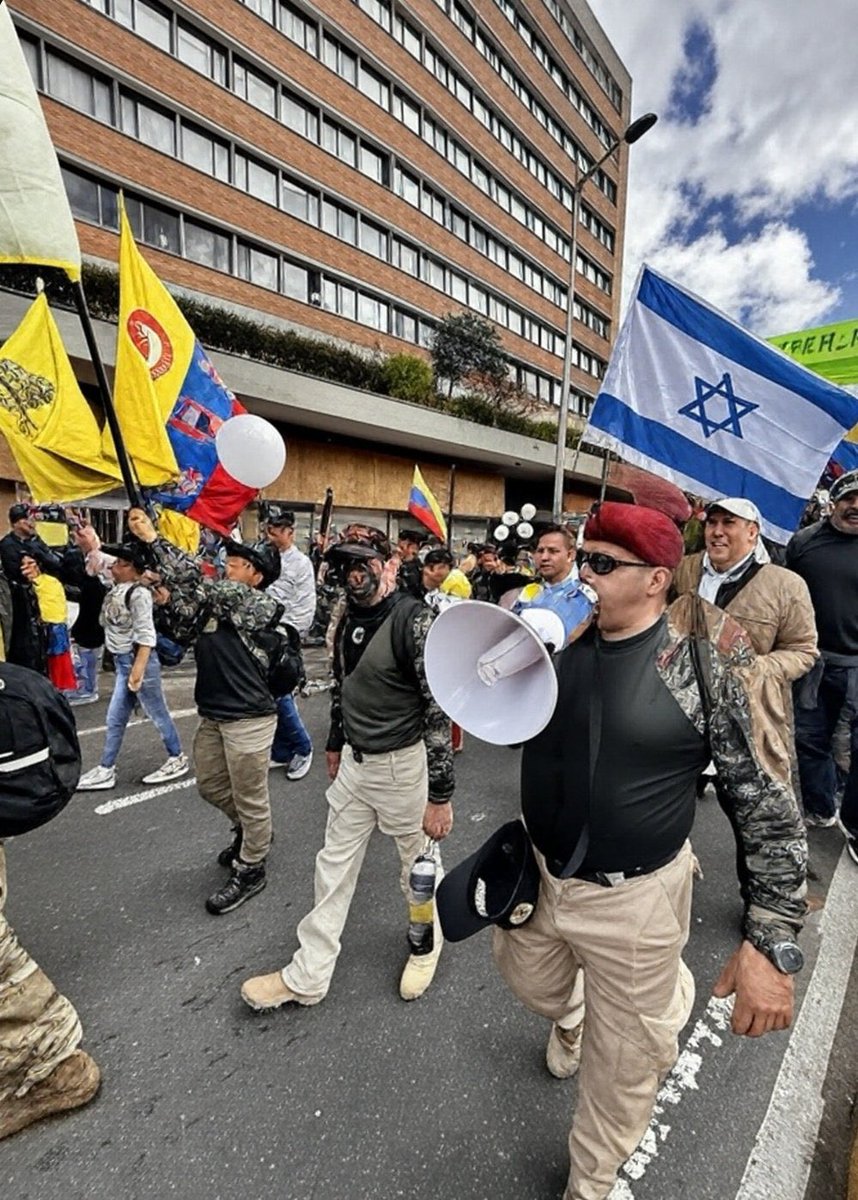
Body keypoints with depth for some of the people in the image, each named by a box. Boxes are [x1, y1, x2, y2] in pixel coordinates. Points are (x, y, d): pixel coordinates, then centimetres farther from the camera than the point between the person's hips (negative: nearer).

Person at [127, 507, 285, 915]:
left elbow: (198, 580, -24)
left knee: (249, 797, 8)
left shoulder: (261, 605, -17)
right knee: (209, 785, 24)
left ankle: (249, 871, 29)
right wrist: (170, 599, -6)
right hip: (212, 715, 9)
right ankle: (250, 830, 49)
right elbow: (192, 634, 7)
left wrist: (152, 538, -19)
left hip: (248, 718, -9)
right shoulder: (221, 600, 8)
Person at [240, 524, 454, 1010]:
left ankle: (427, 946, 45)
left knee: (421, 865, 16)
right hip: (354, 763, 7)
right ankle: (309, 976, 34)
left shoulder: (413, 619, -22)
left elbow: (439, 707, -24)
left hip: (403, 764, -7)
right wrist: (336, 745, 22)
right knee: (335, 866, 17)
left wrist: (440, 794, -23)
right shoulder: (349, 617, 3)